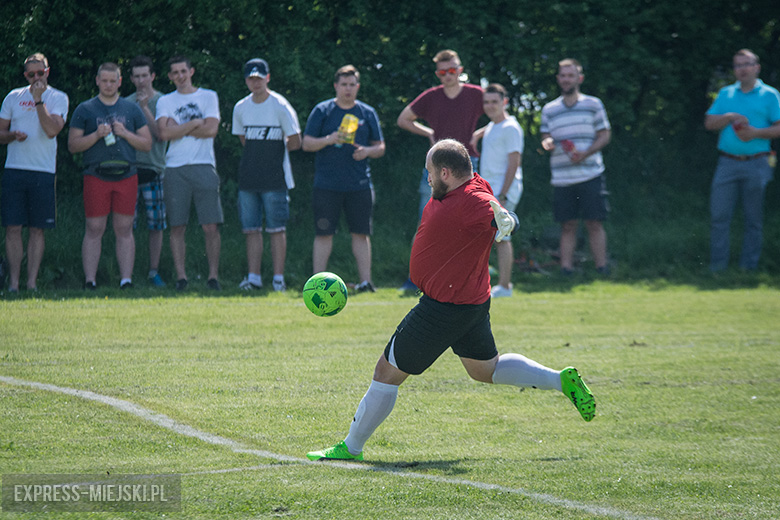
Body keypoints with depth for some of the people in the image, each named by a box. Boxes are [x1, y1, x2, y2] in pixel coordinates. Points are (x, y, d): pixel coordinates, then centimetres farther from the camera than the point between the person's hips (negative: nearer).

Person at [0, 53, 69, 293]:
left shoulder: (58, 98, 3)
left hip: (43, 172, -2)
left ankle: (32, 282, 5)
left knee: (37, 229, 1)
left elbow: (52, 130, -12)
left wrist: (38, 100, -12)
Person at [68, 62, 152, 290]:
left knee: (124, 229, 1)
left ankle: (126, 279, 2)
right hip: (96, 175, -2)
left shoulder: (132, 109, 14)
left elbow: (147, 144, 12)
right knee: (94, 229, -4)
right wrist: (97, 135, -10)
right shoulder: (85, 110, 9)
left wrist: (125, 134, -4)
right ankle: (89, 279, -2)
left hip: (126, 175, 2)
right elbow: (73, 145, 5)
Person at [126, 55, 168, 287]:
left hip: (154, 168, -2)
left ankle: (154, 272, 9)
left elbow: (161, 134, -7)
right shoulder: (126, 103, 12)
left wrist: (145, 109, -12)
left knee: (156, 225, 1)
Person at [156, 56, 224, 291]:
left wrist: (179, 128, -3)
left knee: (211, 226, -6)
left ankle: (213, 275, 0)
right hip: (175, 169, 1)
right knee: (177, 227, -2)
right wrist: (194, 124, -3)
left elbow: (211, 129, -4)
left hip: (204, 167, -1)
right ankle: (181, 276, 1)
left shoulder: (208, 97, 11)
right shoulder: (165, 101, 12)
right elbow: (164, 133, -4)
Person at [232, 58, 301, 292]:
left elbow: (295, 143, -4)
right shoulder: (240, 108, 10)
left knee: (277, 229, -5)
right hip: (248, 178, 5)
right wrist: (259, 153, 10)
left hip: (275, 178, -5)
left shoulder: (280, 106, -6)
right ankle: (254, 277, 6)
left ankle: (278, 278, -2)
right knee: (251, 229, 3)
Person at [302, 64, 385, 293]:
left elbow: (380, 147, 14)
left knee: (361, 232, 1)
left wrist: (367, 151, -8)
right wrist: (329, 140, -15)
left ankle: (365, 280, 4)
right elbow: (307, 143, 2)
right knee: (323, 233, -3)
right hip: (327, 185, -2)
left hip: (359, 185, 2)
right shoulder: (322, 111, 5)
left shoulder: (368, 113, 11)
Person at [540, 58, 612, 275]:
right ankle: (566, 269, 1)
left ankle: (602, 269, -2)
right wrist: (547, 142, -13)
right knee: (567, 226, 1)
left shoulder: (593, 104, 6)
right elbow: (545, 138, 13)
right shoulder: (549, 109, 13)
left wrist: (585, 154, -12)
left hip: (590, 174, -2)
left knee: (595, 224, -5)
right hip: (562, 179, 2)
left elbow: (605, 135, 4)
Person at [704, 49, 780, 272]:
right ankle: (717, 266, 2)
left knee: (754, 218, 1)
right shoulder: (726, 94, 15)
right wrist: (729, 117, -8)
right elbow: (709, 123, 9)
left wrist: (756, 132, -15)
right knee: (719, 215, -3)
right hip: (727, 162, 2)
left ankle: (749, 266, 8)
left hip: (756, 164, -2)